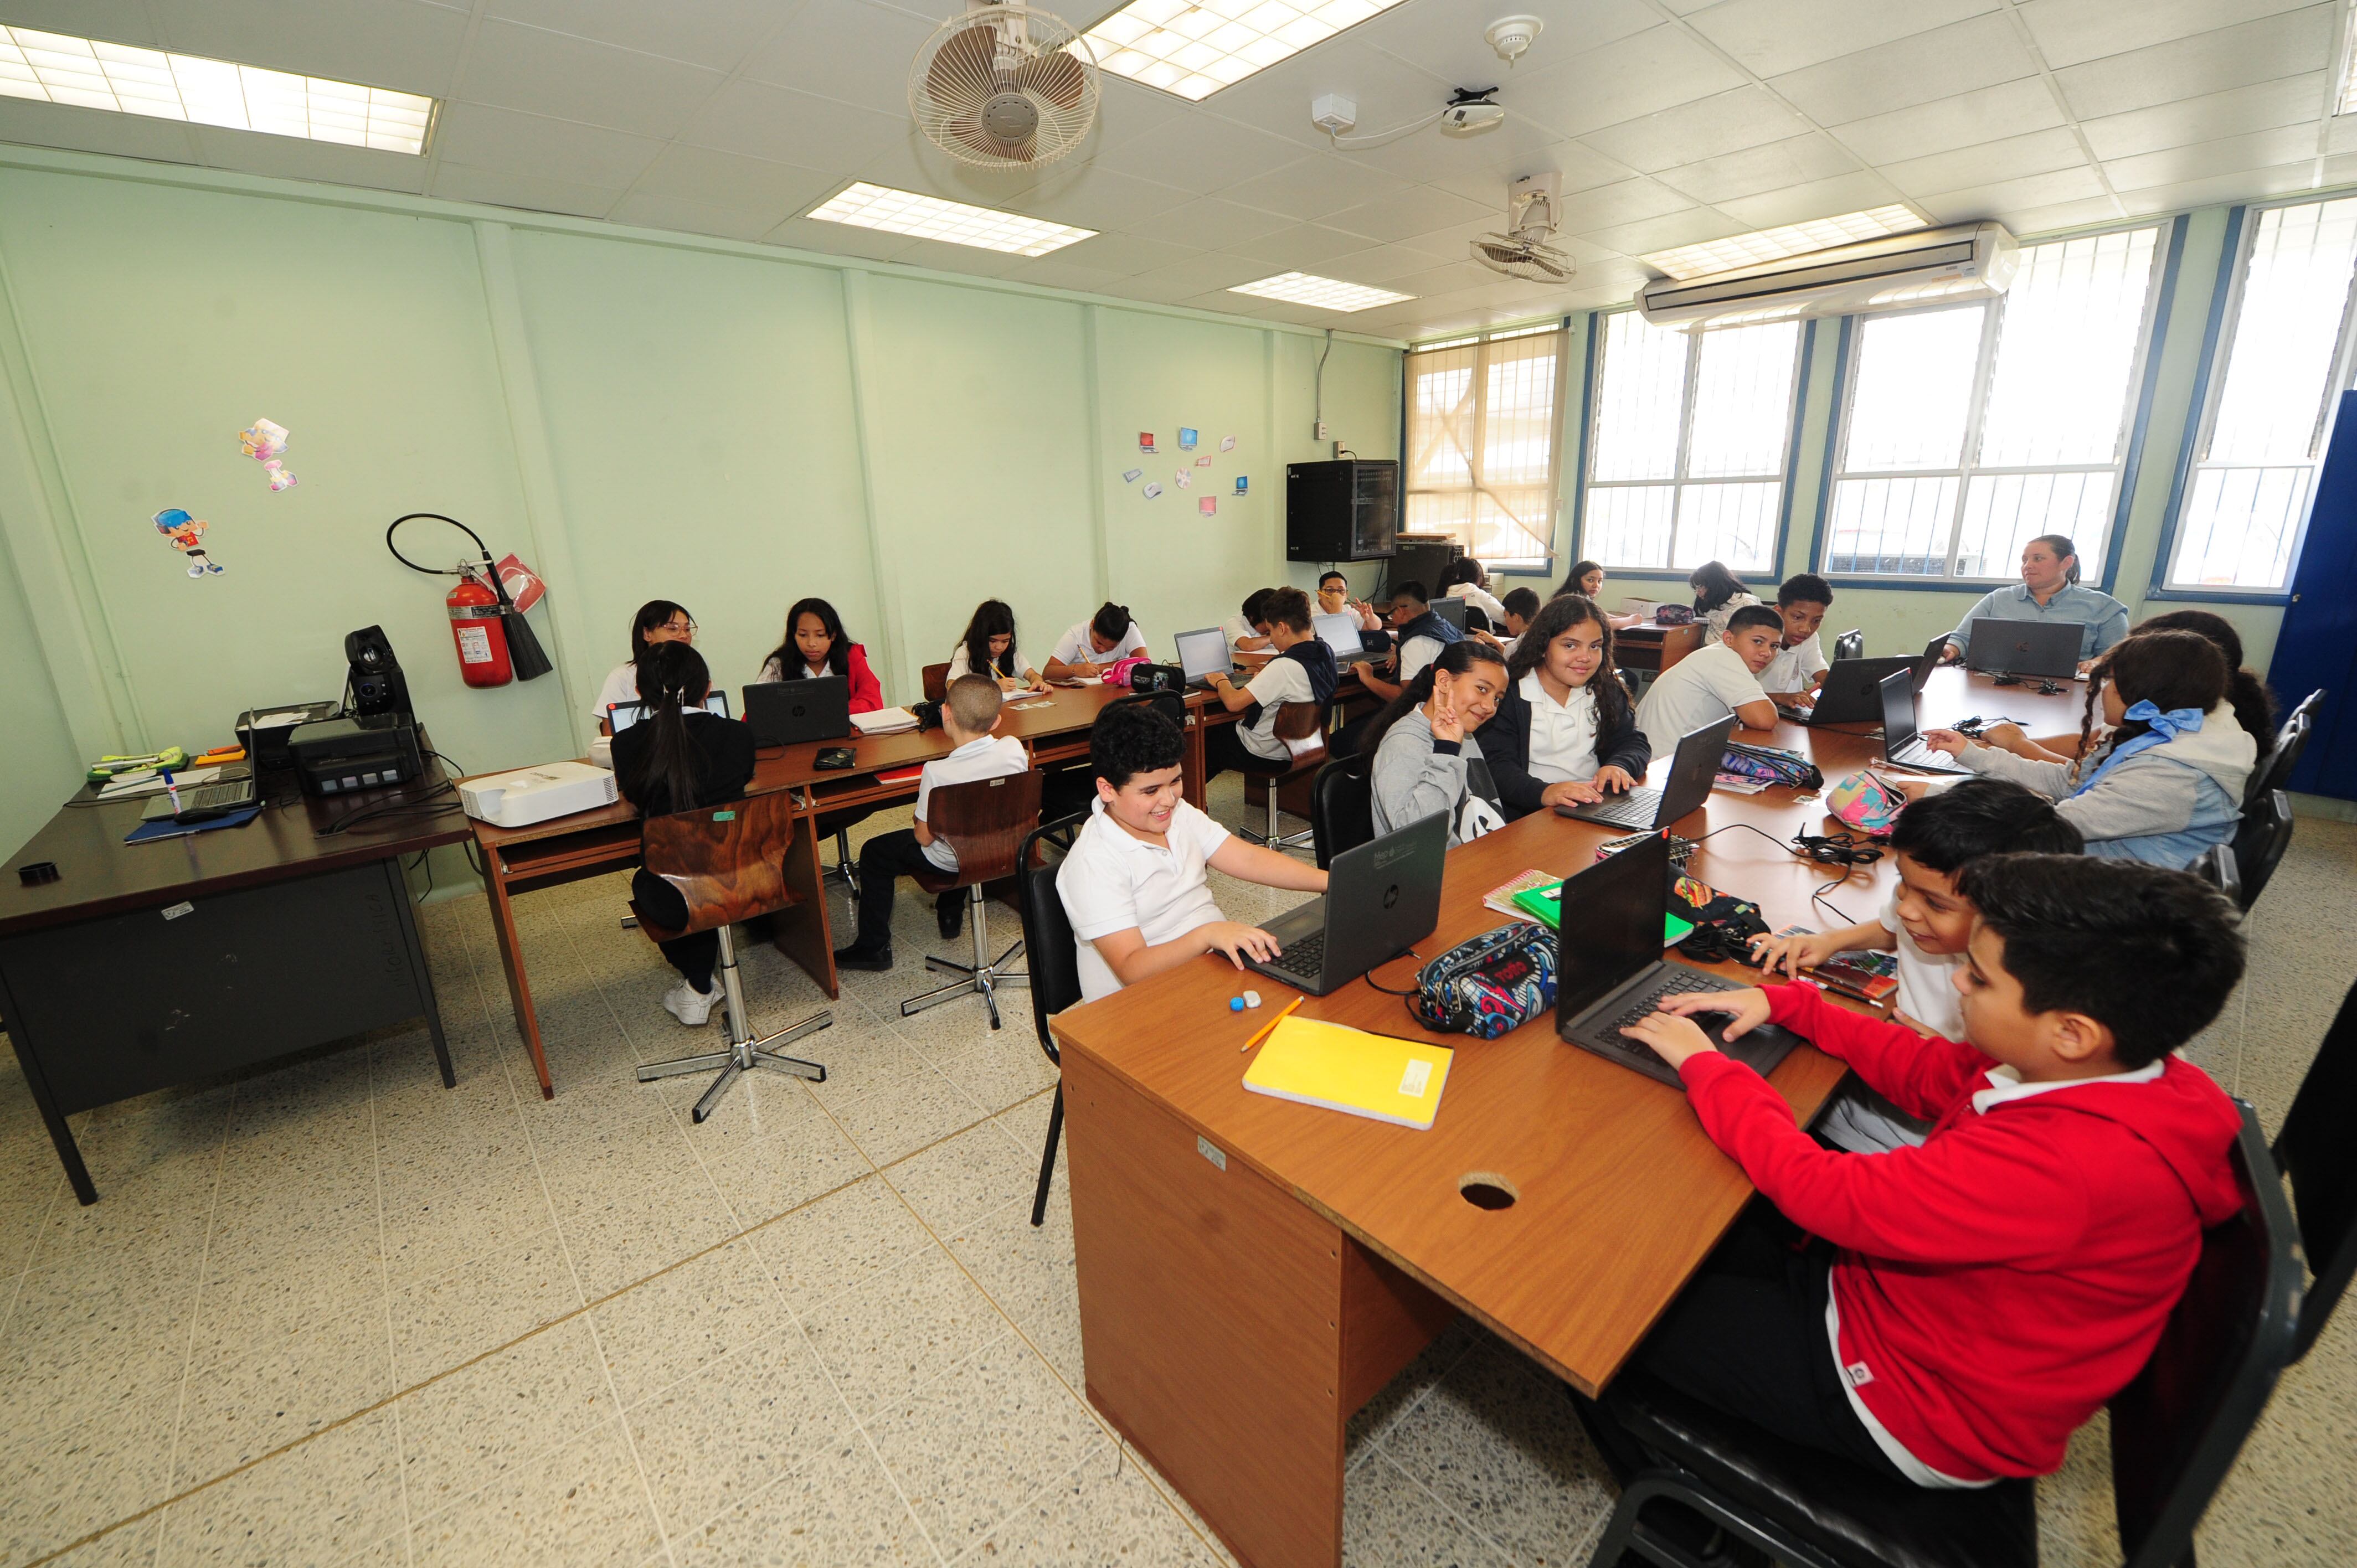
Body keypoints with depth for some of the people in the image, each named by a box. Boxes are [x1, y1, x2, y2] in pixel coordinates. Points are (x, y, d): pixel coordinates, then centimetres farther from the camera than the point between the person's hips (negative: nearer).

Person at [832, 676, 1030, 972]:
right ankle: (950, 914, 47)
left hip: (951, 862, -5)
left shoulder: (938, 773, -32)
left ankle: (874, 946, 22)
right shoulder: (1014, 747, -21)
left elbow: (924, 837, -19)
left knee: (874, 853, 16)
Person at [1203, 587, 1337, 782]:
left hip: (1264, 755, -9)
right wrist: (1267, 674, 9)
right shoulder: (1326, 652, -5)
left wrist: (1221, 681, -10)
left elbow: (1233, 702, -30)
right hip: (1296, 747, 9)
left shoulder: (1285, 666, -32)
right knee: (1222, 729, 27)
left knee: (1204, 739, 13)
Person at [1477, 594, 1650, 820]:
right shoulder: (1509, 693, -5)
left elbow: (1636, 743, 12)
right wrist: (1544, 792, -32)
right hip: (1529, 814, -4)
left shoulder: (1605, 690, 14)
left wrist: (1619, 766, -12)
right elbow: (1496, 765, -13)